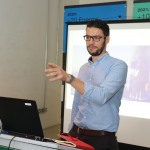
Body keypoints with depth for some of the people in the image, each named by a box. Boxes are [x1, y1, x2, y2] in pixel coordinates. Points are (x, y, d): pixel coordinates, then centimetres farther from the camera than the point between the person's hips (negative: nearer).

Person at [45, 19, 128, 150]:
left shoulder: (118, 66, -11)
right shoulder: (84, 68, 10)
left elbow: (101, 96, -26)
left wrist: (69, 78, -32)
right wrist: (71, 130, 14)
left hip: (102, 139, -5)